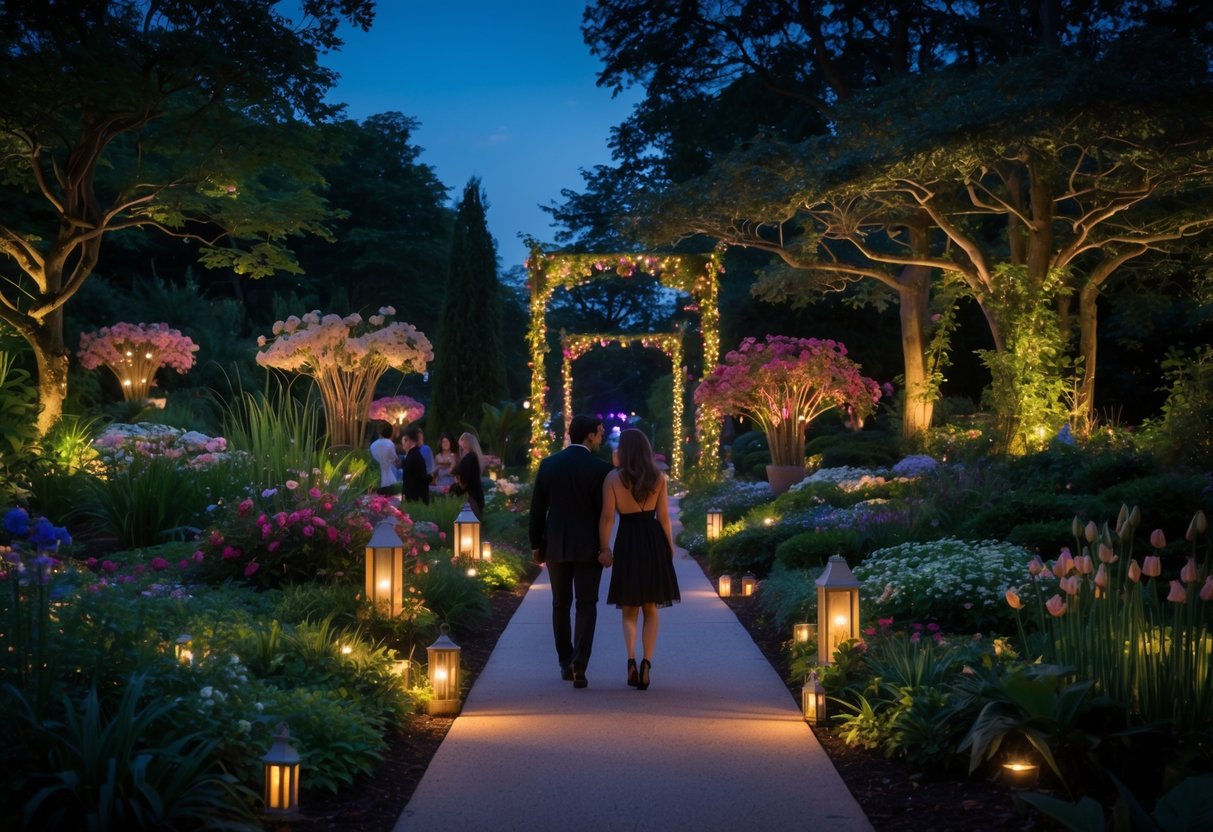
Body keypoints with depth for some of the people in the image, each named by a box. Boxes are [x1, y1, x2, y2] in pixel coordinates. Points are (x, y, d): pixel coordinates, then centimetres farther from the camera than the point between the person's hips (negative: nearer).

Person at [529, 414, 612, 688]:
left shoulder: (548, 465, 1)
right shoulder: (600, 468, -10)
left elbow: (537, 509, 3)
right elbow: (604, 510, -11)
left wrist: (536, 545, 11)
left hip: (556, 545, 3)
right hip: (588, 547, -3)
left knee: (560, 604, 15)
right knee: (586, 606, 0)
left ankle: (566, 663, 21)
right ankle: (579, 667, -11)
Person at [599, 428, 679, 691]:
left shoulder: (613, 477, -7)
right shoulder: (658, 477, -2)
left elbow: (607, 517, -10)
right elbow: (663, 516, -2)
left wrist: (605, 548, 0)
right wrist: (670, 548, 8)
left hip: (627, 543, -1)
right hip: (653, 543, 1)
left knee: (629, 609, 13)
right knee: (651, 609, 12)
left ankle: (631, 658, -10)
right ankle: (646, 662, -7)